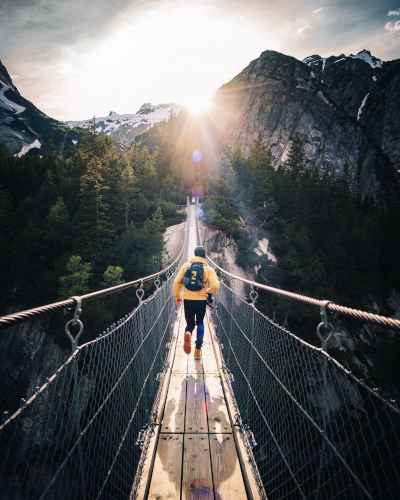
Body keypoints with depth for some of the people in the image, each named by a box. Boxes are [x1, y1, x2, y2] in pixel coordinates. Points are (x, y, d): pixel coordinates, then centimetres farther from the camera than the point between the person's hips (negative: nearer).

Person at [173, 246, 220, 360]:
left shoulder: (186, 266, 3)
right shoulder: (208, 269, -2)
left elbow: (177, 282, 0)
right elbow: (215, 286, -12)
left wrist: (177, 296, 12)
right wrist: (209, 291, 9)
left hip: (187, 299, 1)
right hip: (201, 300, -1)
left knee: (190, 323, 17)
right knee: (200, 323, 20)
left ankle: (188, 333, -18)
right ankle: (198, 349, 13)